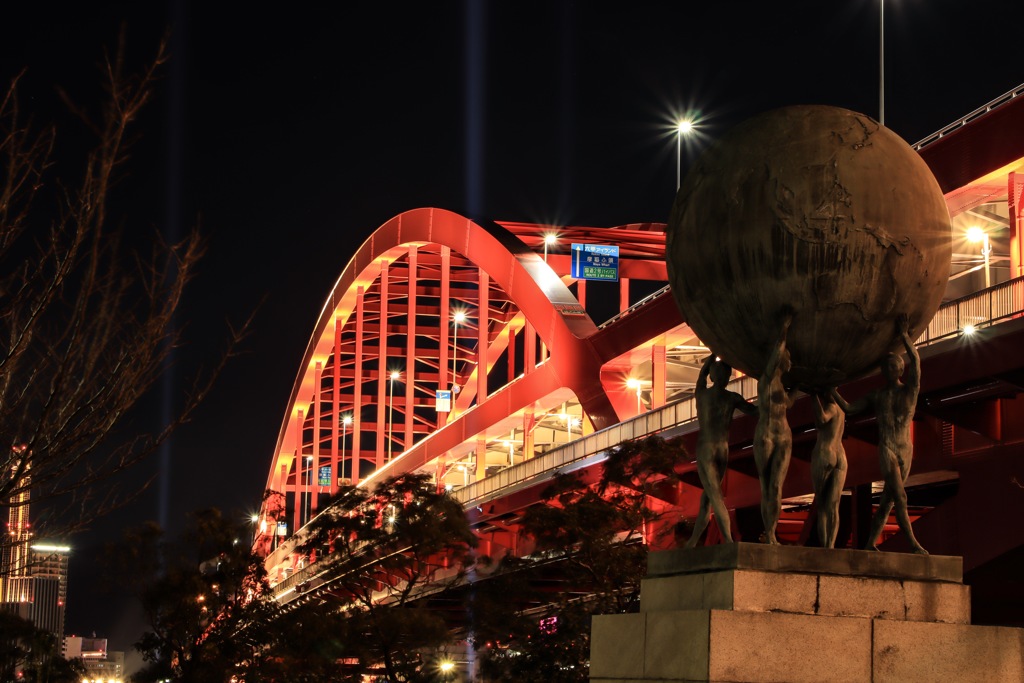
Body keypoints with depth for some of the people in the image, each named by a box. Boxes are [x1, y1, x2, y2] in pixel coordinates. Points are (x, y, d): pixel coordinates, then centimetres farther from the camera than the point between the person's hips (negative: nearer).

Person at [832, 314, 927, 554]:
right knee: (900, 496, -17)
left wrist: (904, 336, -16)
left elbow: (916, 361, -11)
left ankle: (871, 544, 11)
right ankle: (913, 543, -22)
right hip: (886, 449, -2)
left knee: (888, 500, 4)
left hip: (906, 450, 2)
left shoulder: (911, 390, 4)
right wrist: (832, 390, 8)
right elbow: (849, 408, 12)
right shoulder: (876, 395, 9)